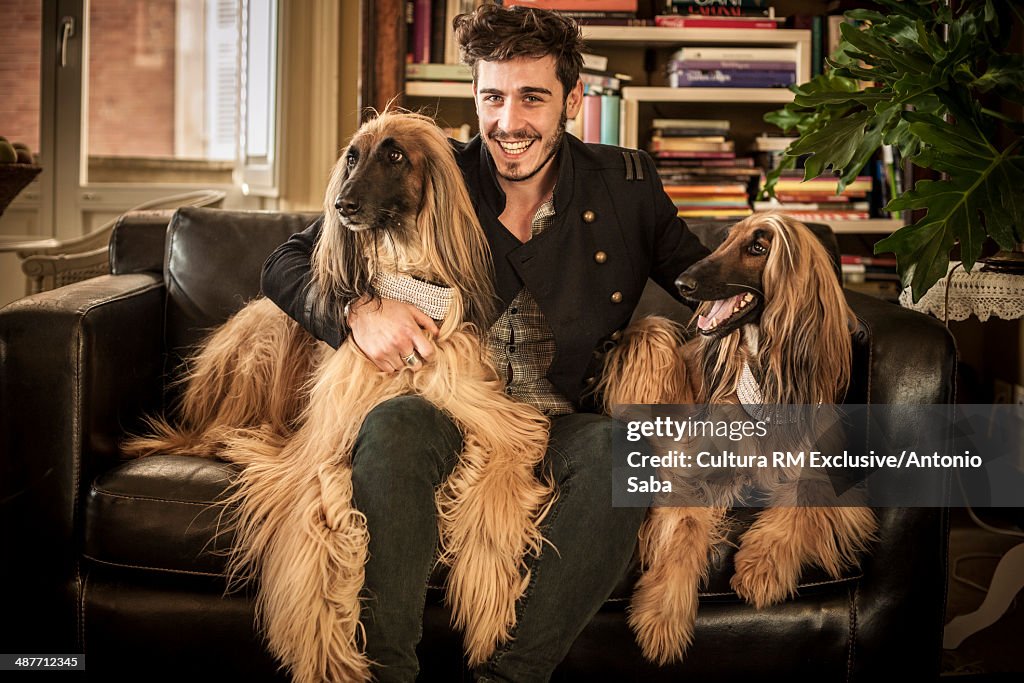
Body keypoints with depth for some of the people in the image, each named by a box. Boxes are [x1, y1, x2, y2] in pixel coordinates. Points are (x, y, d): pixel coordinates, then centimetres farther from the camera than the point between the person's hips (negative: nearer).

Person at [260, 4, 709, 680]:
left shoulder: (626, 185, 4)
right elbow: (287, 262, 3)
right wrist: (357, 309, -19)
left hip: (562, 427, 1)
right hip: (449, 415, 0)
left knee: (624, 446, -33)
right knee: (394, 423, -34)